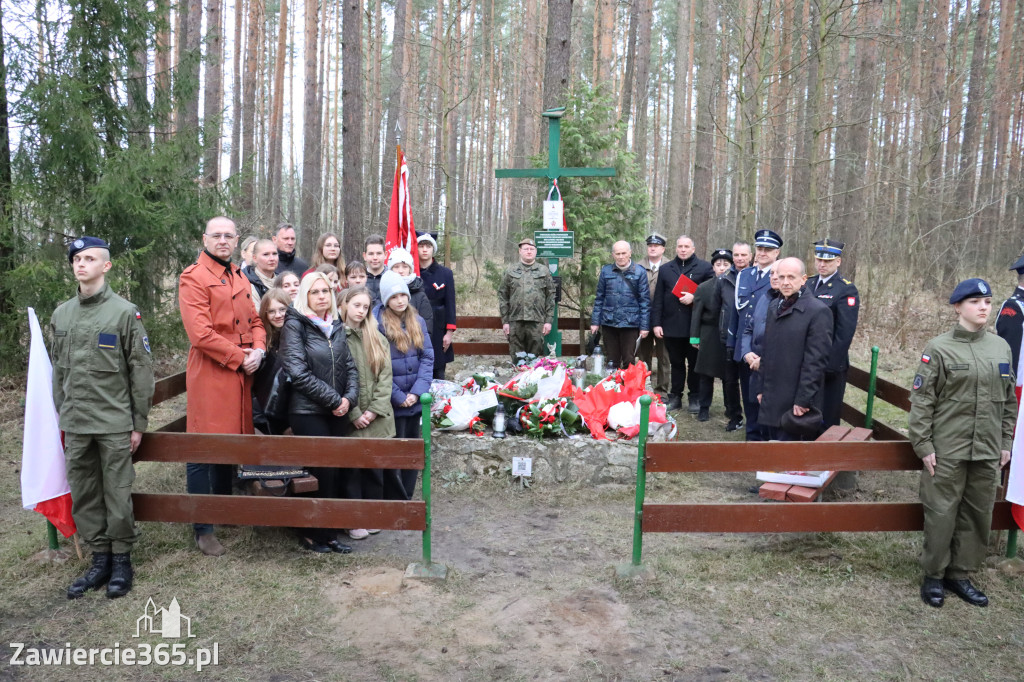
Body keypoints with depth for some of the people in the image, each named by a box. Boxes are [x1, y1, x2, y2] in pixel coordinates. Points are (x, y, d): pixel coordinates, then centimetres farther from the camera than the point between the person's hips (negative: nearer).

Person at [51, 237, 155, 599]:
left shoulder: (124, 312, -6)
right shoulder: (61, 315, 9)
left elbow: (141, 370, -5)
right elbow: (59, 369, 14)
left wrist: (139, 422, -6)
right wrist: (61, 416, 12)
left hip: (115, 423, -4)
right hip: (75, 425, 5)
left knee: (117, 495, 2)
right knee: (83, 495, 10)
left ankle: (122, 559, 18)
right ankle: (99, 558, 23)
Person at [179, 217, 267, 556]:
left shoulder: (240, 278, 16)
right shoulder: (193, 277, -9)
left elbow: (255, 320, 16)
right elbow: (200, 333, -17)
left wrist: (258, 350, -3)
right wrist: (239, 357, -14)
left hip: (241, 375, 8)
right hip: (210, 374, -8)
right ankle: (203, 528, 8)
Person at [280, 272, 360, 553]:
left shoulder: (337, 326, 12)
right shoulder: (295, 325, -6)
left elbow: (350, 366, 12)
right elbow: (298, 372, -14)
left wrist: (349, 397, -6)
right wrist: (334, 399, -13)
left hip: (337, 412, 6)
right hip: (308, 412, -5)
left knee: (339, 471, 5)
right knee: (323, 473, -3)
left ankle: (329, 534, 19)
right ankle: (312, 534, 16)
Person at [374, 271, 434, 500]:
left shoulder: (417, 321, 7)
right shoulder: (376, 322, -10)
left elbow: (428, 357, 3)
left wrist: (417, 391, -9)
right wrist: (398, 397, -13)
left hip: (414, 402, 5)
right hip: (390, 404, -5)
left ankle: (407, 500, 27)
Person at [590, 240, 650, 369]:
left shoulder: (639, 272, 0)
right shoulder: (606, 271, 7)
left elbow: (645, 300, 0)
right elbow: (599, 298, 11)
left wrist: (644, 326, -3)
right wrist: (595, 322, 6)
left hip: (630, 324, -2)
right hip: (609, 323, 2)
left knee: (628, 362, 1)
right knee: (611, 362, 9)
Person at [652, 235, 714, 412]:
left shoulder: (705, 268, 2)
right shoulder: (665, 269, 12)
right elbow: (658, 299, 8)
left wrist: (694, 297, -16)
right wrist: (656, 323, 1)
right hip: (671, 326, 3)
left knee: (695, 363, 7)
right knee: (676, 363, 12)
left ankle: (694, 398, 17)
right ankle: (675, 397, 20)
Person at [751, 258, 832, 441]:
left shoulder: (818, 311, -11)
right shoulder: (773, 306, 13)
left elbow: (815, 361, -15)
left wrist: (803, 400, -17)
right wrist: (761, 388, 13)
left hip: (796, 404, -7)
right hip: (771, 401, 7)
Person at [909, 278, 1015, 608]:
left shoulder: (1001, 347, 7)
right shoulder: (939, 348, -7)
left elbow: (1008, 399, 14)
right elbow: (921, 400, -7)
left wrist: (1005, 442, 11)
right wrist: (923, 445, -10)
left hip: (987, 451, 5)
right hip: (947, 450, -4)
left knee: (978, 515, 11)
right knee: (941, 513, 2)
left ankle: (960, 574, 26)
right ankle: (934, 575, 19)